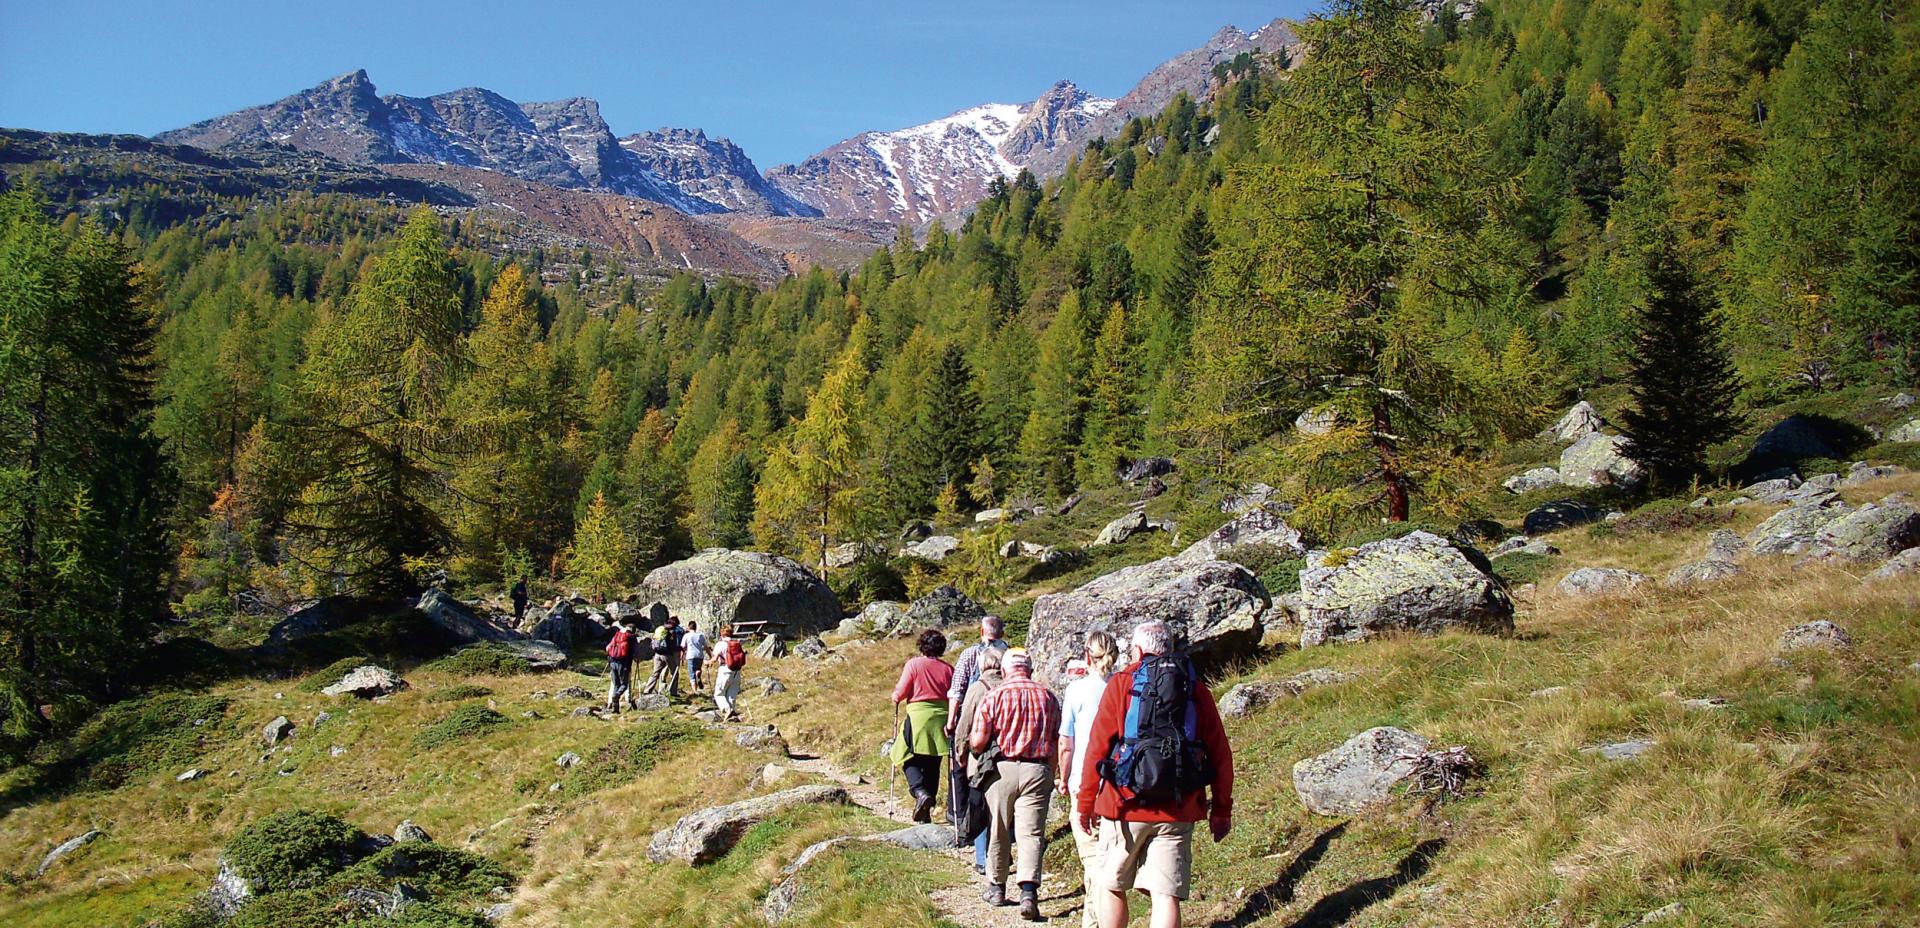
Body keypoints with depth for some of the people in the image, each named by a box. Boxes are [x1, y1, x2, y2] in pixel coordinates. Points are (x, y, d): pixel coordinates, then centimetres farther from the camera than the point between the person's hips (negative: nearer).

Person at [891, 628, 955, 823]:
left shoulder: (913, 664, -4)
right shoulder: (948, 669, 5)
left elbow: (901, 692, -5)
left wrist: (896, 697, 17)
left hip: (918, 716, -4)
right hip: (941, 718, 4)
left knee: (909, 759, 6)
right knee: (932, 764, 11)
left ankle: (921, 792, -20)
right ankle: (926, 811, 13)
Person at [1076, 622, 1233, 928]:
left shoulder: (1121, 683, 2)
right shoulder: (1196, 689, 10)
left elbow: (1096, 747, -2)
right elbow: (1220, 753, 9)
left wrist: (1085, 802, 5)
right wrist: (1221, 809, 16)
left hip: (1126, 804, -2)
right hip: (1177, 811, 2)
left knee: (1110, 886, 13)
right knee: (1166, 894, 0)